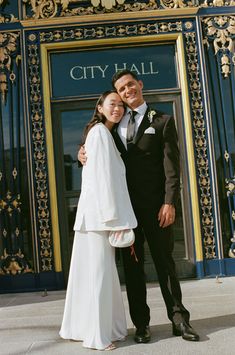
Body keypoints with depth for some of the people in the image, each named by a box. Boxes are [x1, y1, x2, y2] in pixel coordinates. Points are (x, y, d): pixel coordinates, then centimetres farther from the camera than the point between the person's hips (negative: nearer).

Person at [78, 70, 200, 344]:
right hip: (126, 206, 3)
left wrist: (169, 202, -13)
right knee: (132, 266, 7)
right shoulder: (116, 124, 14)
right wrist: (83, 153, -1)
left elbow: (171, 165, -4)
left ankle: (179, 319, 17)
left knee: (164, 262, 5)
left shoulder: (162, 121, 3)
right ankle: (141, 323, 17)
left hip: (154, 205, -3)